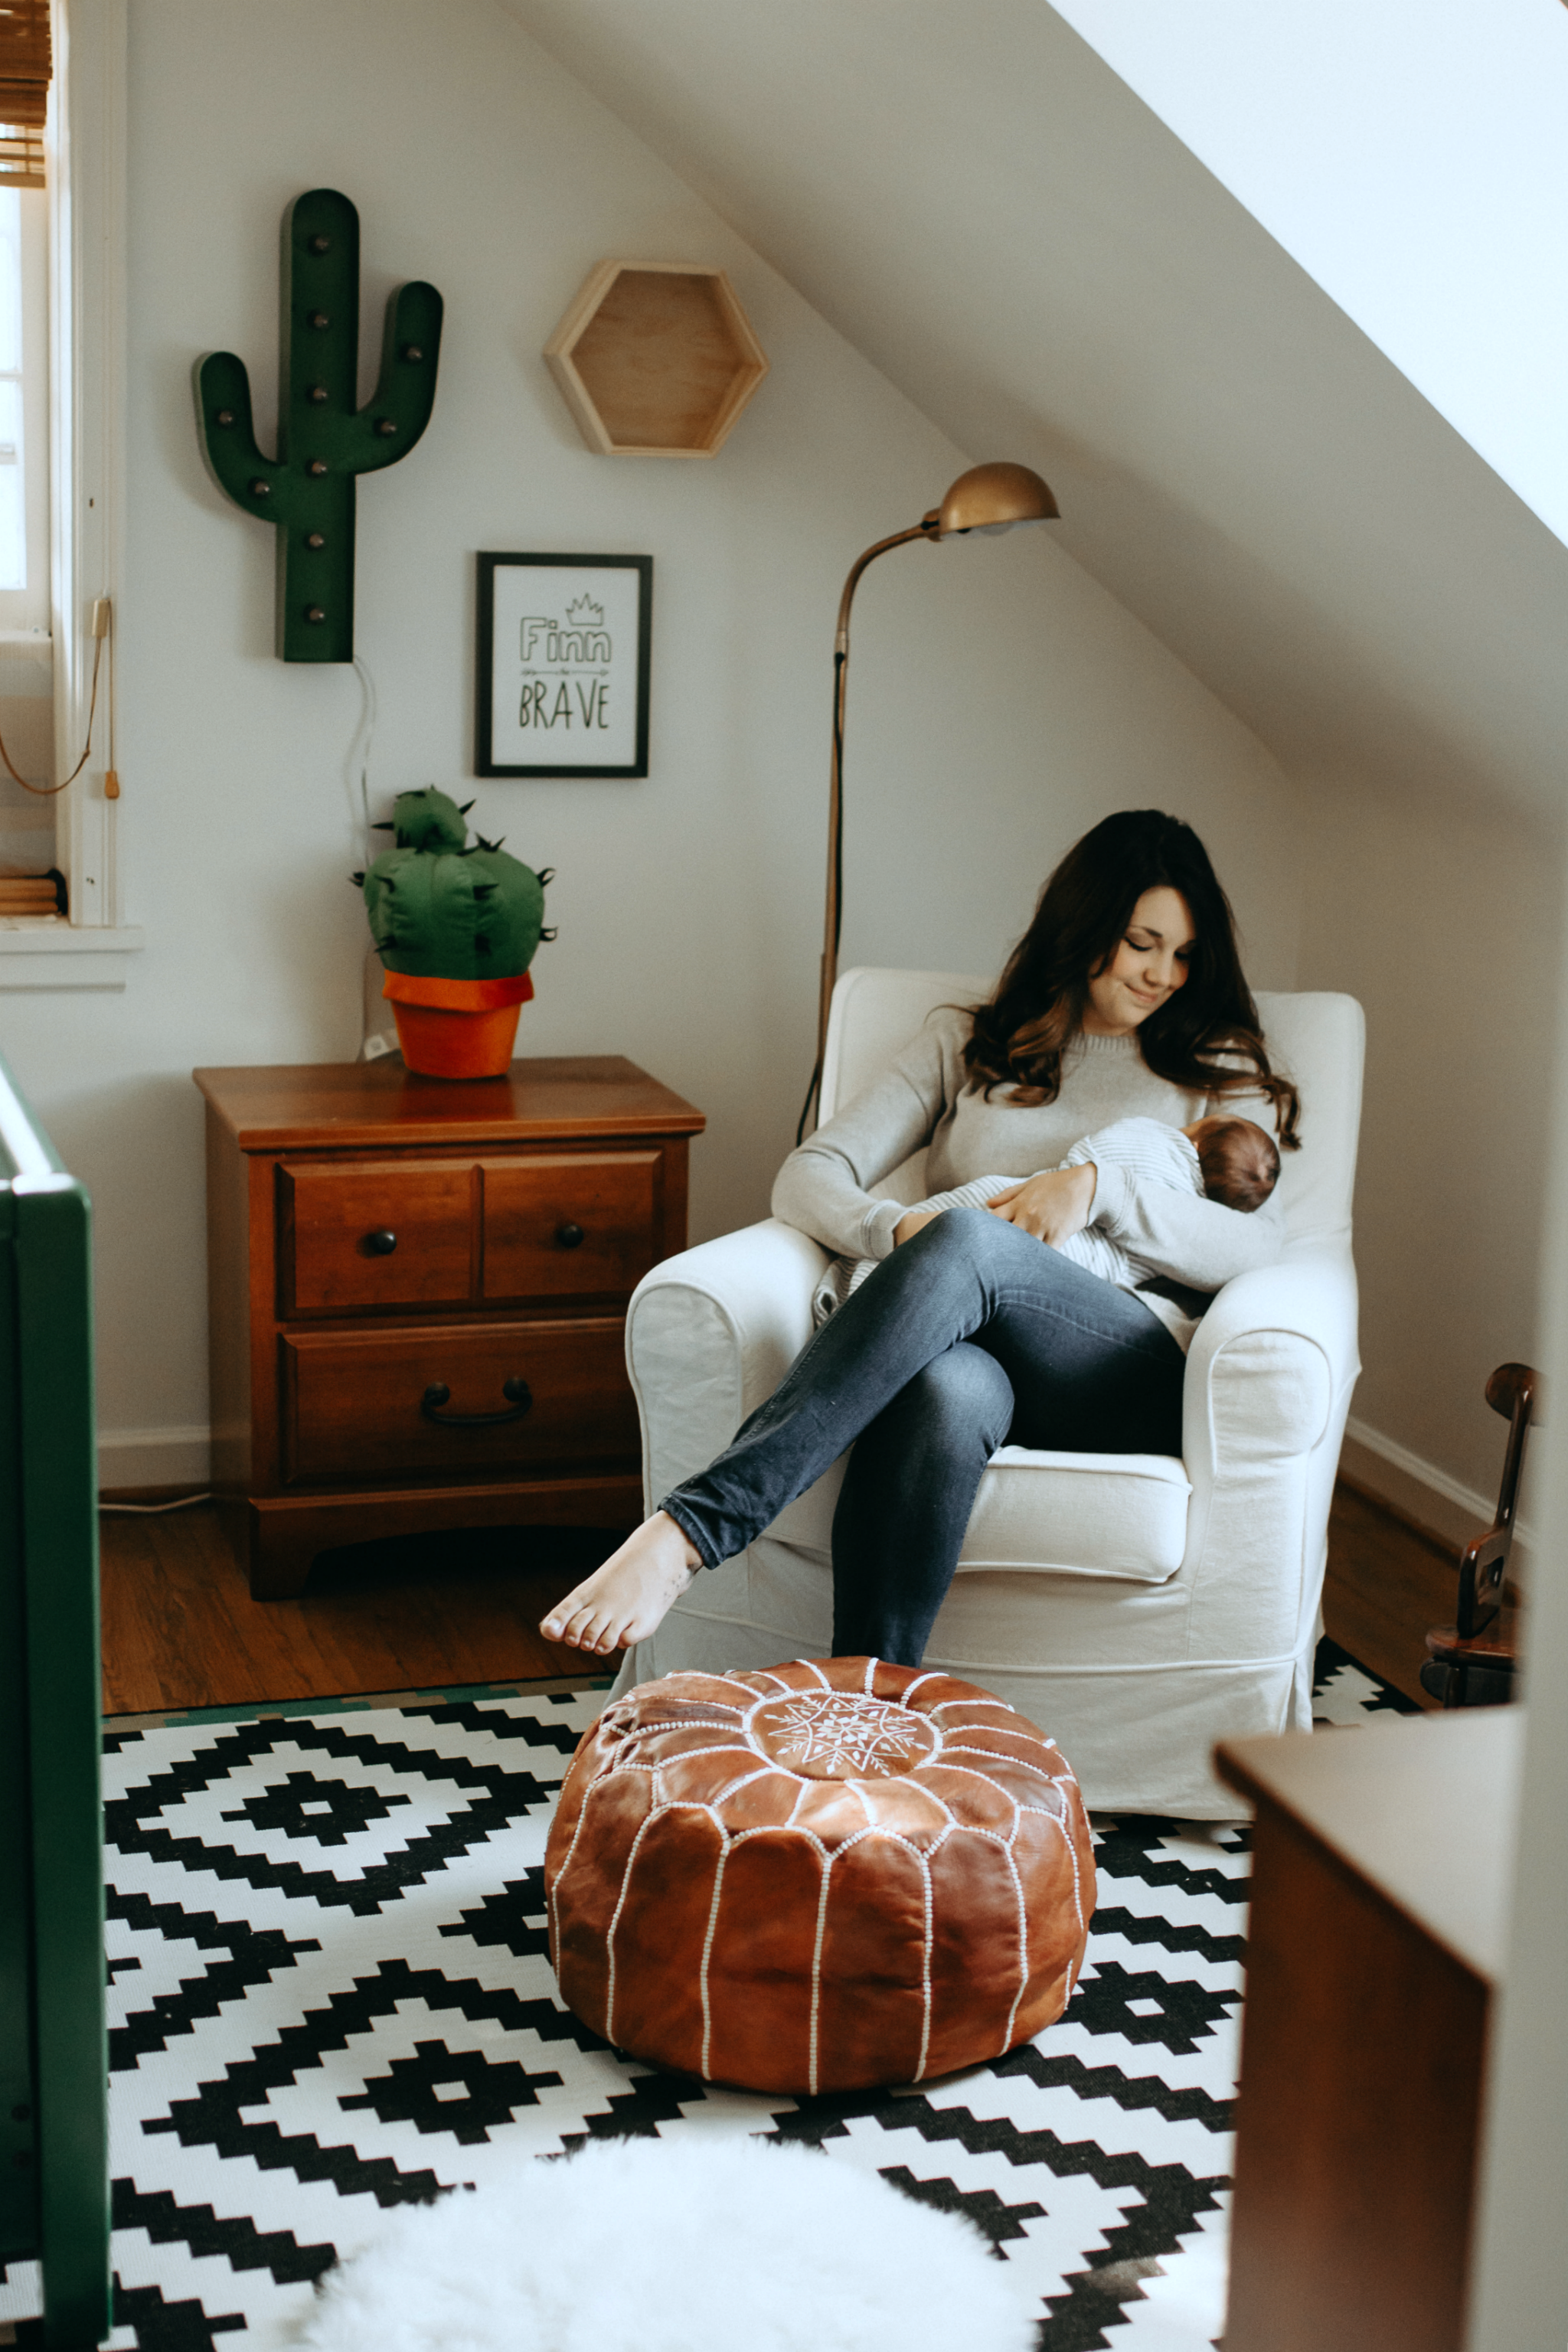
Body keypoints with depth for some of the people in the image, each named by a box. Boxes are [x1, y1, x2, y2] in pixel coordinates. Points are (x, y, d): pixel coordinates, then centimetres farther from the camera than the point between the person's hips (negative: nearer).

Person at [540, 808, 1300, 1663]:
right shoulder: (970, 1044, 25)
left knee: (968, 1241, -36)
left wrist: (1101, 1188, -10)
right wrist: (902, 1232, -10)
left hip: (1131, 1380, -1)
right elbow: (807, 1177, 13)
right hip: (967, 1348, 1)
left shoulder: (1215, 1070, 23)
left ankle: (690, 1526, -46)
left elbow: (1256, 1248, 5)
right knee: (945, 1391, -42)